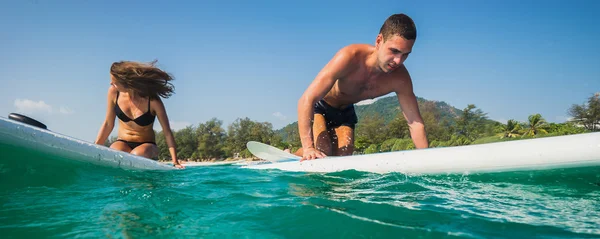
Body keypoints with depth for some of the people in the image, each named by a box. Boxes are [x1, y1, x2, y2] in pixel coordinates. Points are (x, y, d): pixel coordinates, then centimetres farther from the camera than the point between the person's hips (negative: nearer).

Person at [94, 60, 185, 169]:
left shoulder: (152, 101, -20)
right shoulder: (113, 92, -10)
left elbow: (167, 132, -14)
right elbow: (108, 124, 4)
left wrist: (175, 161, -21)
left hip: (146, 145, -2)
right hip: (122, 143, 2)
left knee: (136, 156, -38)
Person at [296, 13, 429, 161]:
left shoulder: (400, 78, -25)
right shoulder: (350, 57, -40)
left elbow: (415, 123, -16)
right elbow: (306, 100, -42)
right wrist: (308, 147, -49)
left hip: (345, 111, 5)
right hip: (318, 106, -5)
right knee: (323, 151, -22)